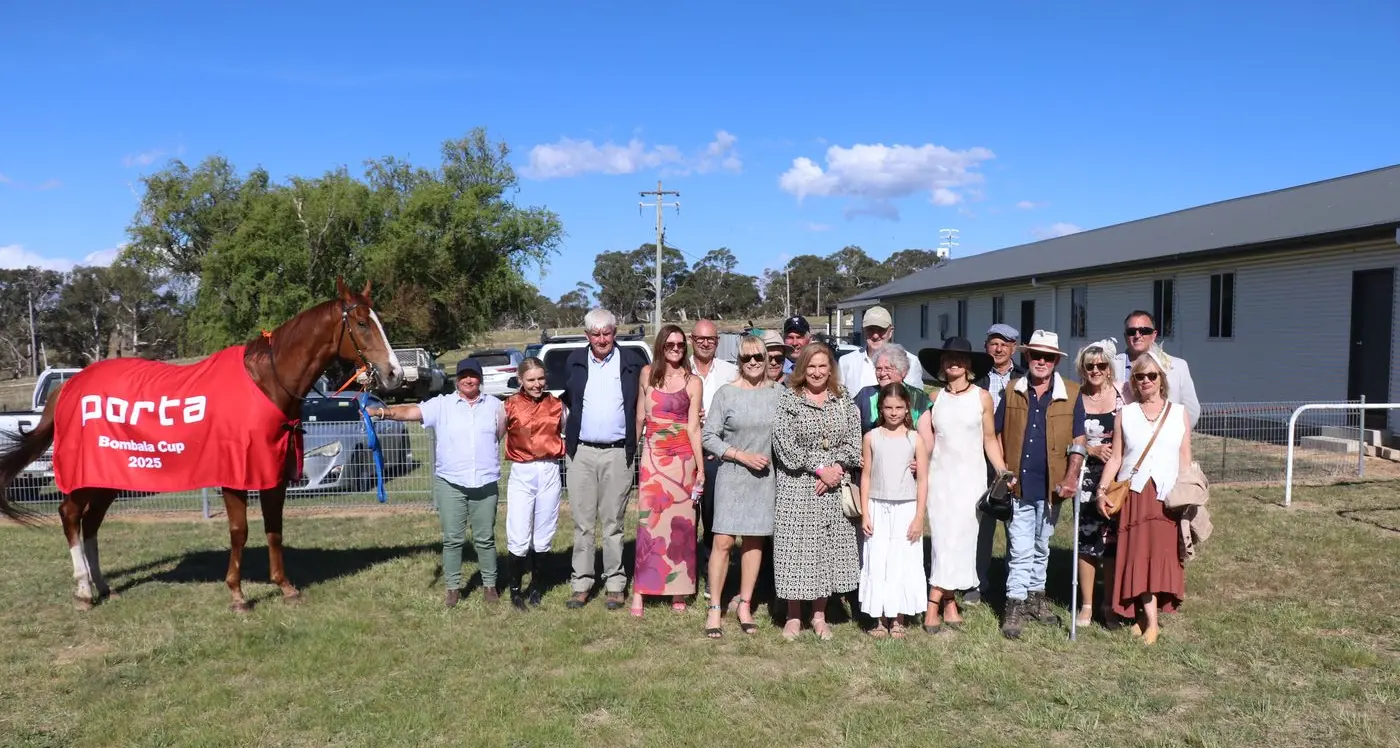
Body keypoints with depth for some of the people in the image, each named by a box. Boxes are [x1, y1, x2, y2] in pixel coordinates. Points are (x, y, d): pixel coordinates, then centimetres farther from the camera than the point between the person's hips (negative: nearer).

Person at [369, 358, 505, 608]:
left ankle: (490, 584, 22)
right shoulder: (441, 405, 0)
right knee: (452, 539, 6)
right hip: (450, 485, -1)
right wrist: (383, 411, -28)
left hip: (486, 485, 1)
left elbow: (504, 432, 11)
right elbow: (411, 411, -12)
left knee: (485, 539, 9)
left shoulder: (495, 405, 7)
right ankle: (453, 587, 17)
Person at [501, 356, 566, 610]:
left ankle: (535, 587, 25)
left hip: (549, 473, 3)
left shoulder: (555, 404, 5)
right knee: (518, 539, -5)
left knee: (542, 537, 10)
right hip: (521, 474, -3)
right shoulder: (511, 405, -4)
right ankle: (515, 589, 11)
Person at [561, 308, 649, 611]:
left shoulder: (632, 361, 1)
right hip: (581, 452, 2)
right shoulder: (574, 361, 6)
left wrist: (635, 441, 3)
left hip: (618, 453, -2)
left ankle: (615, 583, 13)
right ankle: (581, 583, 13)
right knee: (582, 522, 6)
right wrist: (568, 435, 9)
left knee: (613, 522, 5)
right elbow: (565, 399, 17)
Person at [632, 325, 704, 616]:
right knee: (648, 521, -3)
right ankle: (640, 591, -2)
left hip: (683, 458, -1)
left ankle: (678, 590, 13)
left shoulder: (693, 382, 1)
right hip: (652, 455, 1)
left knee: (680, 523, 4)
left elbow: (693, 428, -2)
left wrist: (700, 469, -6)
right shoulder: (647, 373, 8)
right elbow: (640, 415, 14)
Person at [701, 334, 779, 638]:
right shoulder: (726, 393, -3)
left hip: (765, 477, 2)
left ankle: (745, 605, 21)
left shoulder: (778, 393, 3)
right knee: (723, 541, -6)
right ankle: (715, 608, 5)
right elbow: (708, 437, -4)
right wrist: (741, 456, -11)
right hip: (732, 475, -2)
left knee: (755, 541, 9)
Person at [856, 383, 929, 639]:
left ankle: (898, 620, 14)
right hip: (878, 509, 1)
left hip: (906, 510, -1)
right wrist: (864, 514, 0)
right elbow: (866, 477, 4)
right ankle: (880, 620, 12)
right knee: (877, 563, 2)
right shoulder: (871, 438, 2)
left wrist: (919, 517, -5)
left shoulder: (915, 440, -1)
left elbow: (923, 480, 0)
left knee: (903, 564, 3)